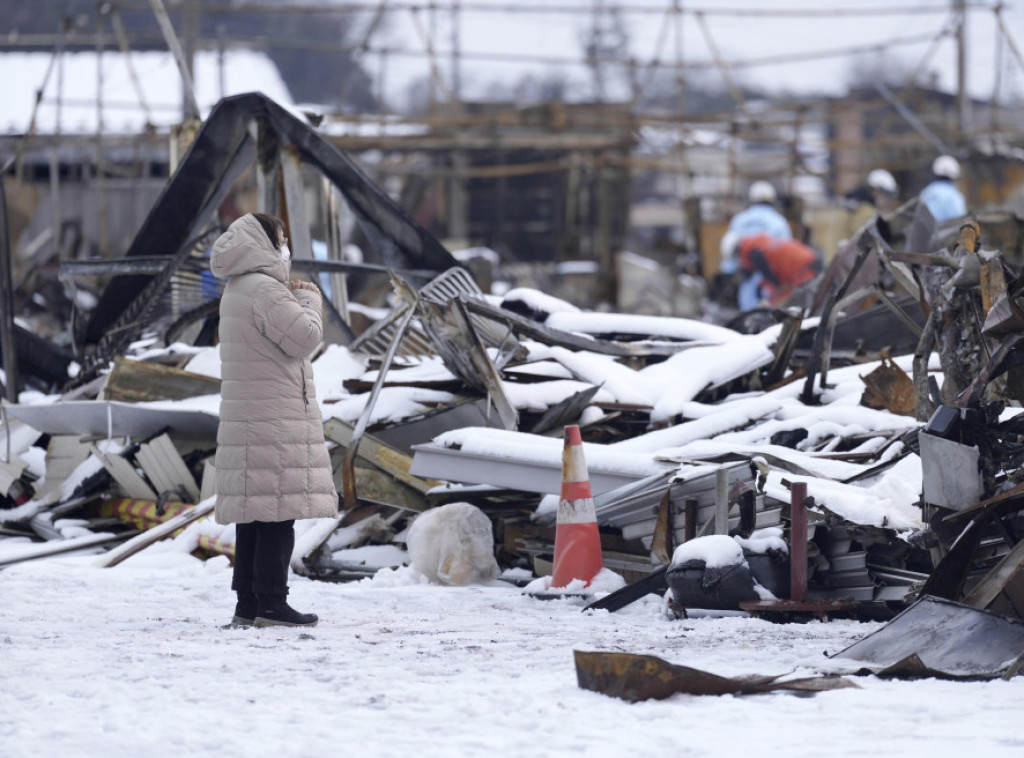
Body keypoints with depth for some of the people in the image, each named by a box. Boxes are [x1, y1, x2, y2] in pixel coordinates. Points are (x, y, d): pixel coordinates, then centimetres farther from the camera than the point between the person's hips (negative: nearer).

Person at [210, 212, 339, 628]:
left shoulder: (236, 292, 18)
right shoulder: (264, 290, -15)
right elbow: (304, 337, -19)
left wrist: (294, 298, 16)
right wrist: (308, 301, -2)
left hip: (245, 418, 10)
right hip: (274, 420, -10)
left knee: (254, 514, 10)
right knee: (277, 513, -9)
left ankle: (248, 604, 12)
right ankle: (270, 604, -11)